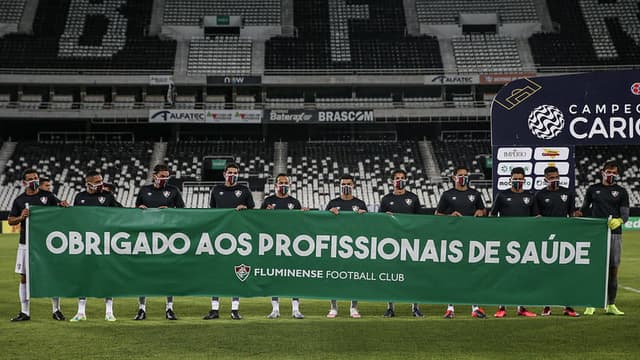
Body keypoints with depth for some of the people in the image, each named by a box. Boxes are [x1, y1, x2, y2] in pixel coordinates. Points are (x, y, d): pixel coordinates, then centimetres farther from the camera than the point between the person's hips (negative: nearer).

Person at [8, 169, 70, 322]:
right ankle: (25, 312, 13)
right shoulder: (19, 200, 6)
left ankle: (56, 310, 11)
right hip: (26, 244, 1)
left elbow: (60, 209, 6)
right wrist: (21, 217, -13)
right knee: (24, 277, 4)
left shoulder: (47, 195, 4)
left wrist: (64, 205, -17)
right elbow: (10, 220, 7)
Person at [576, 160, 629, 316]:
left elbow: (625, 214, 2)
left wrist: (619, 220, -20)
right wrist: (579, 213, -7)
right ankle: (591, 304, -1)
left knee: (613, 269, 4)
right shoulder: (593, 189, 10)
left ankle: (610, 305, 13)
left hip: (614, 234, 1)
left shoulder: (621, 192, 8)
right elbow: (585, 207, 16)